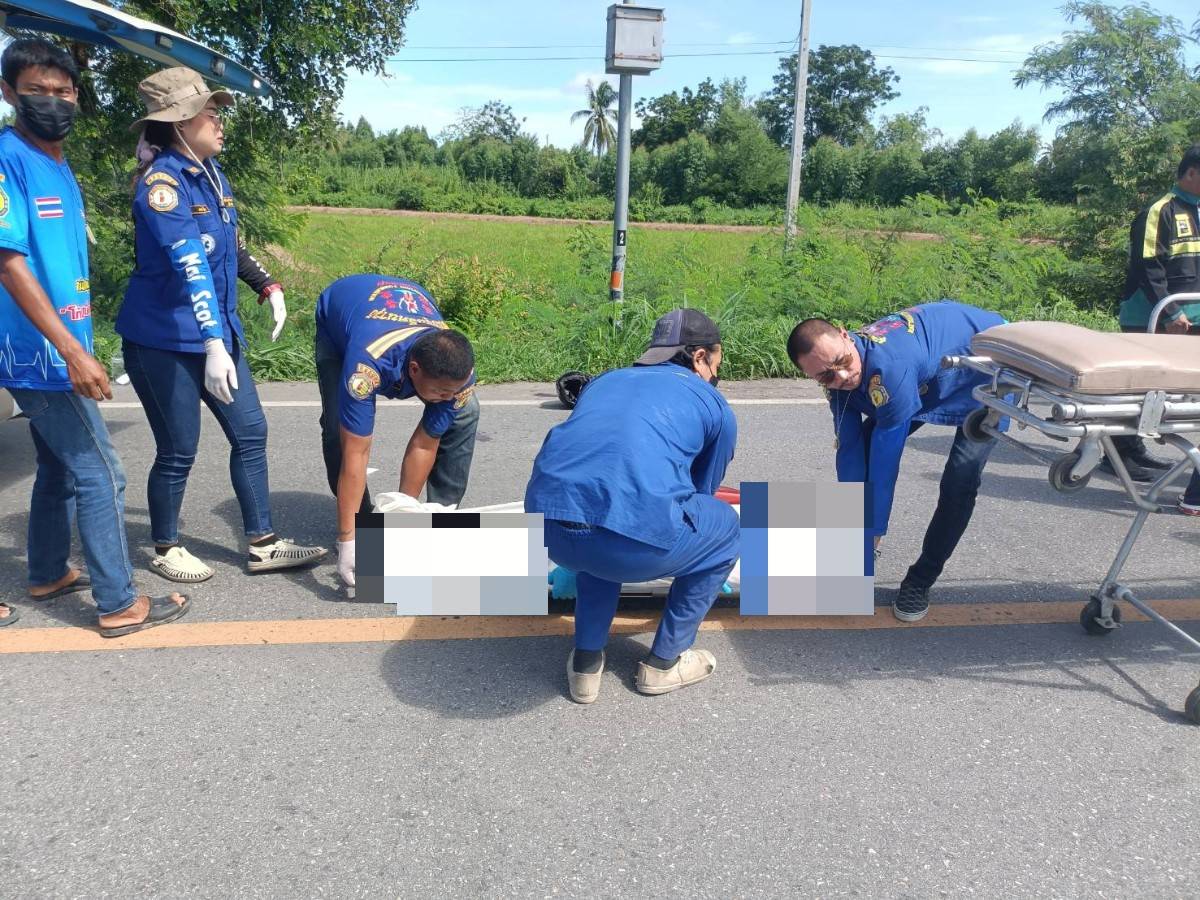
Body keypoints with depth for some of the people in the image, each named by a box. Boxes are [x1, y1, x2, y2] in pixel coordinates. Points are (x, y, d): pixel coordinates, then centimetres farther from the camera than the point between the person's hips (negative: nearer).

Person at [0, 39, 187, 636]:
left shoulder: (58, 166, 13)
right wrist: (72, 351, -24)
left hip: (50, 351, 9)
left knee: (59, 468, 20)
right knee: (100, 475, -4)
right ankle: (119, 605, 6)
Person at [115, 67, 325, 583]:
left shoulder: (211, 173, 8)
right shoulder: (161, 182, -17)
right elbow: (190, 266, -29)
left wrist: (268, 287, 13)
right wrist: (212, 344, -36)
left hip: (218, 331, 8)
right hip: (164, 341, -8)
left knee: (251, 434, 7)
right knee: (178, 451, 2)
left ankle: (262, 546, 17)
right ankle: (165, 550, 25)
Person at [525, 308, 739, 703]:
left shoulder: (605, 381, 31)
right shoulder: (716, 407, 20)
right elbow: (702, 491, 32)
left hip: (547, 528, 5)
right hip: (635, 543, -5)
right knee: (725, 527, 26)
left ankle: (586, 663, 34)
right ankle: (664, 663, 31)